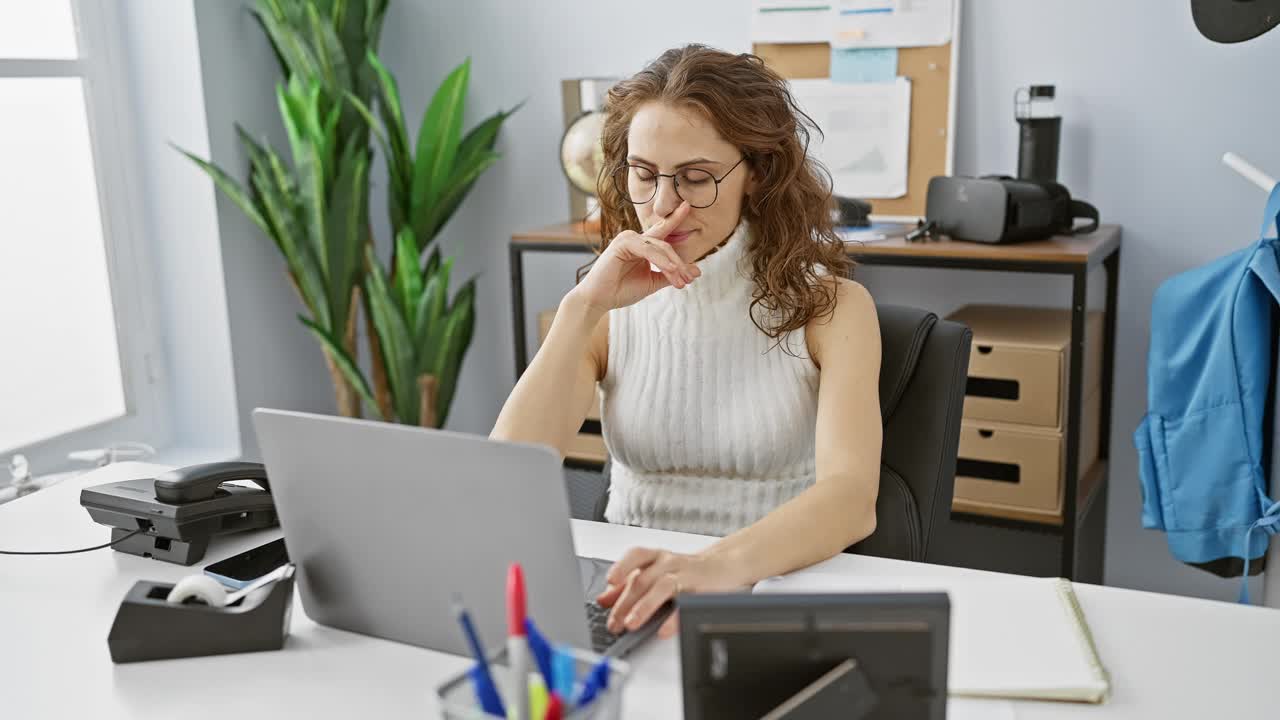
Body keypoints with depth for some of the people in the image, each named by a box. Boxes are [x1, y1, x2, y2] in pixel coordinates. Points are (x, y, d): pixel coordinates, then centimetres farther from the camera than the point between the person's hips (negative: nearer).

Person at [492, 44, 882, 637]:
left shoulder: (830, 307, -4)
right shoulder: (605, 311, 4)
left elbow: (853, 497, -21)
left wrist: (722, 564, -40)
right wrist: (582, 310, -17)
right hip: (629, 599, 2)